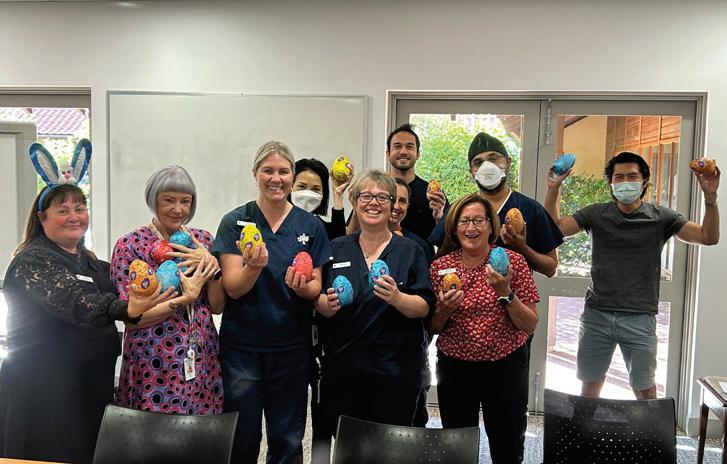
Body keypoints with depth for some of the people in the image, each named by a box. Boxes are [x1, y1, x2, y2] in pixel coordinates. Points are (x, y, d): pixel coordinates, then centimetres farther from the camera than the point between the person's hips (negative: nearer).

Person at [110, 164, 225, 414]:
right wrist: (184, 299, -18)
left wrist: (211, 265, -10)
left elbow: (217, 307, 5)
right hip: (154, 367, -4)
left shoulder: (202, 239, 6)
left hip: (203, 363, 4)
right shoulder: (129, 245, -6)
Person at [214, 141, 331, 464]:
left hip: (291, 348, 2)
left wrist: (302, 287, -19)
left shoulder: (310, 227, 1)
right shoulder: (235, 222, -3)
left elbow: (316, 288, 3)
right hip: (241, 346, -1)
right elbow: (232, 288, -9)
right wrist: (255, 267, -29)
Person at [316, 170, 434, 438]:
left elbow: (425, 308, -4)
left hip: (395, 373, -2)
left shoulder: (410, 251, 0)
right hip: (341, 370, 2)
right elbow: (319, 303, 10)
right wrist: (329, 305, -11)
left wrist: (397, 298, -23)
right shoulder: (336, 249, 7)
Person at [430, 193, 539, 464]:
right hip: (454, 367, 1)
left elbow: (530, 325, -6)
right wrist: (444, 310, -15)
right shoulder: (440, 267, -2)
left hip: (505, 367, -1)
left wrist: (505, 293, -21)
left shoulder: (512, 262, -6)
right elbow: (433, 328, 6)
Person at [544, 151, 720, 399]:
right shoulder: (595, 214, 4)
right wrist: (553, 189, -14)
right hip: (596, 314, 1)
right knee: (590, 383, 15)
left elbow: (708, 237, -3)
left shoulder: (661, 217, 2)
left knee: (644, 388, 11)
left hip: (640, 318, -1)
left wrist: (710, 197, -17)